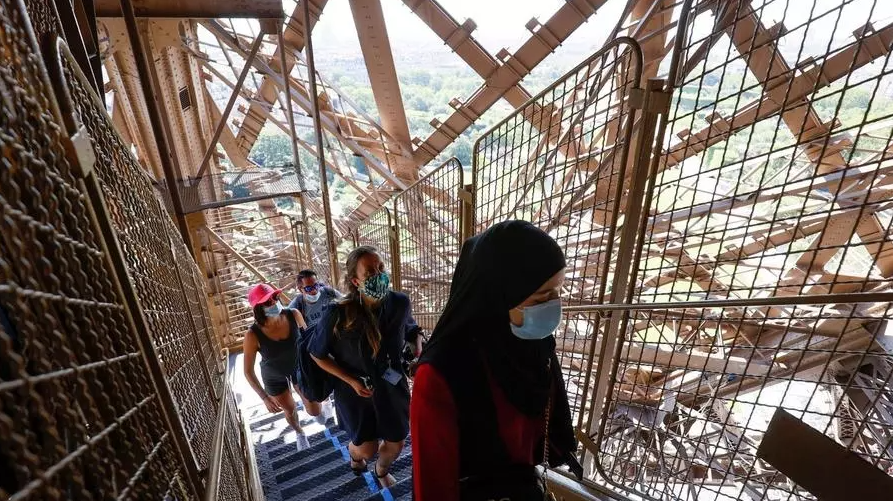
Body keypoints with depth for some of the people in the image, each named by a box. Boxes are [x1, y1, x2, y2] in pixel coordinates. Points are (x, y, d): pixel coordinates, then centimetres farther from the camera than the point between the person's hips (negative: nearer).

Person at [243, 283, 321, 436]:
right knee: (290, 410, 21)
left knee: (315, 411, 8)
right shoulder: (253, 335, -32)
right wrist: (265, 398, -19)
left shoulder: (294, 315, -28)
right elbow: (248, 371, -19)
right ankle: (299, 432, 56)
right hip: (274, 377, -1)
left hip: (299, 367, 1)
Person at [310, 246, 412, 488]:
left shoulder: (400, 302, -19)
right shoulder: (338, 315, -28)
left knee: (396, 443, 16)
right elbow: (317, 354, -11)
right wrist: (351, 381, -15)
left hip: (392, 386, 3)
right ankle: (354, 455, 53)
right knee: (366, 448, 11)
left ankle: (382, 470, 55)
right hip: (355, 390, -2)